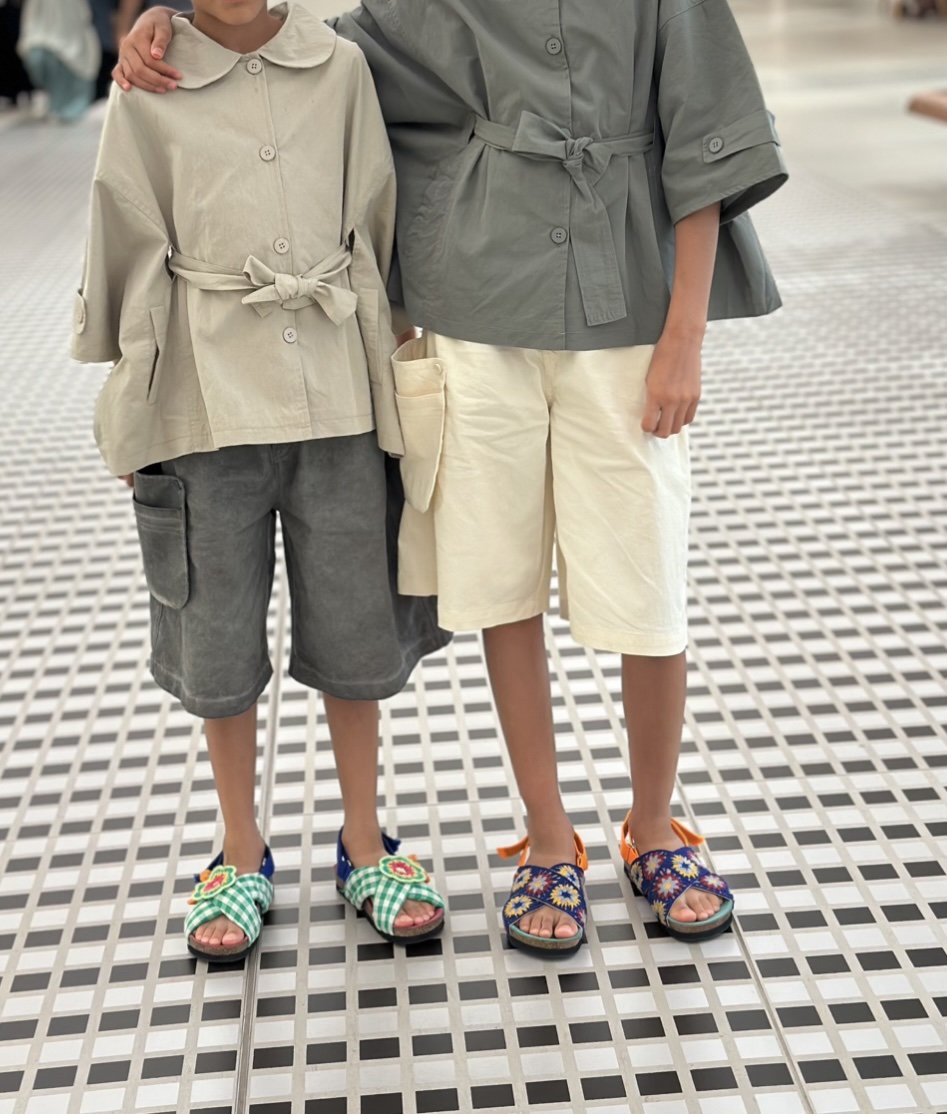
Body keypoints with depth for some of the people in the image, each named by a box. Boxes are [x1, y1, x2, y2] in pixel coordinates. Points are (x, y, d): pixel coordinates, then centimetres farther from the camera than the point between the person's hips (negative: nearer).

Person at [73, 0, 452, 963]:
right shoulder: (147, 91, 0)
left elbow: (378, 224, 9)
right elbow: (131, 253, 4)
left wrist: (390, 369, 10)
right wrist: (132, 413, 7)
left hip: (336, 391, 1)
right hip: (209, 402, -1)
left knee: (355, 630, 8)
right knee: (219, 640, 8)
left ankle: (364, 847, 26)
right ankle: (241, 857, 27)